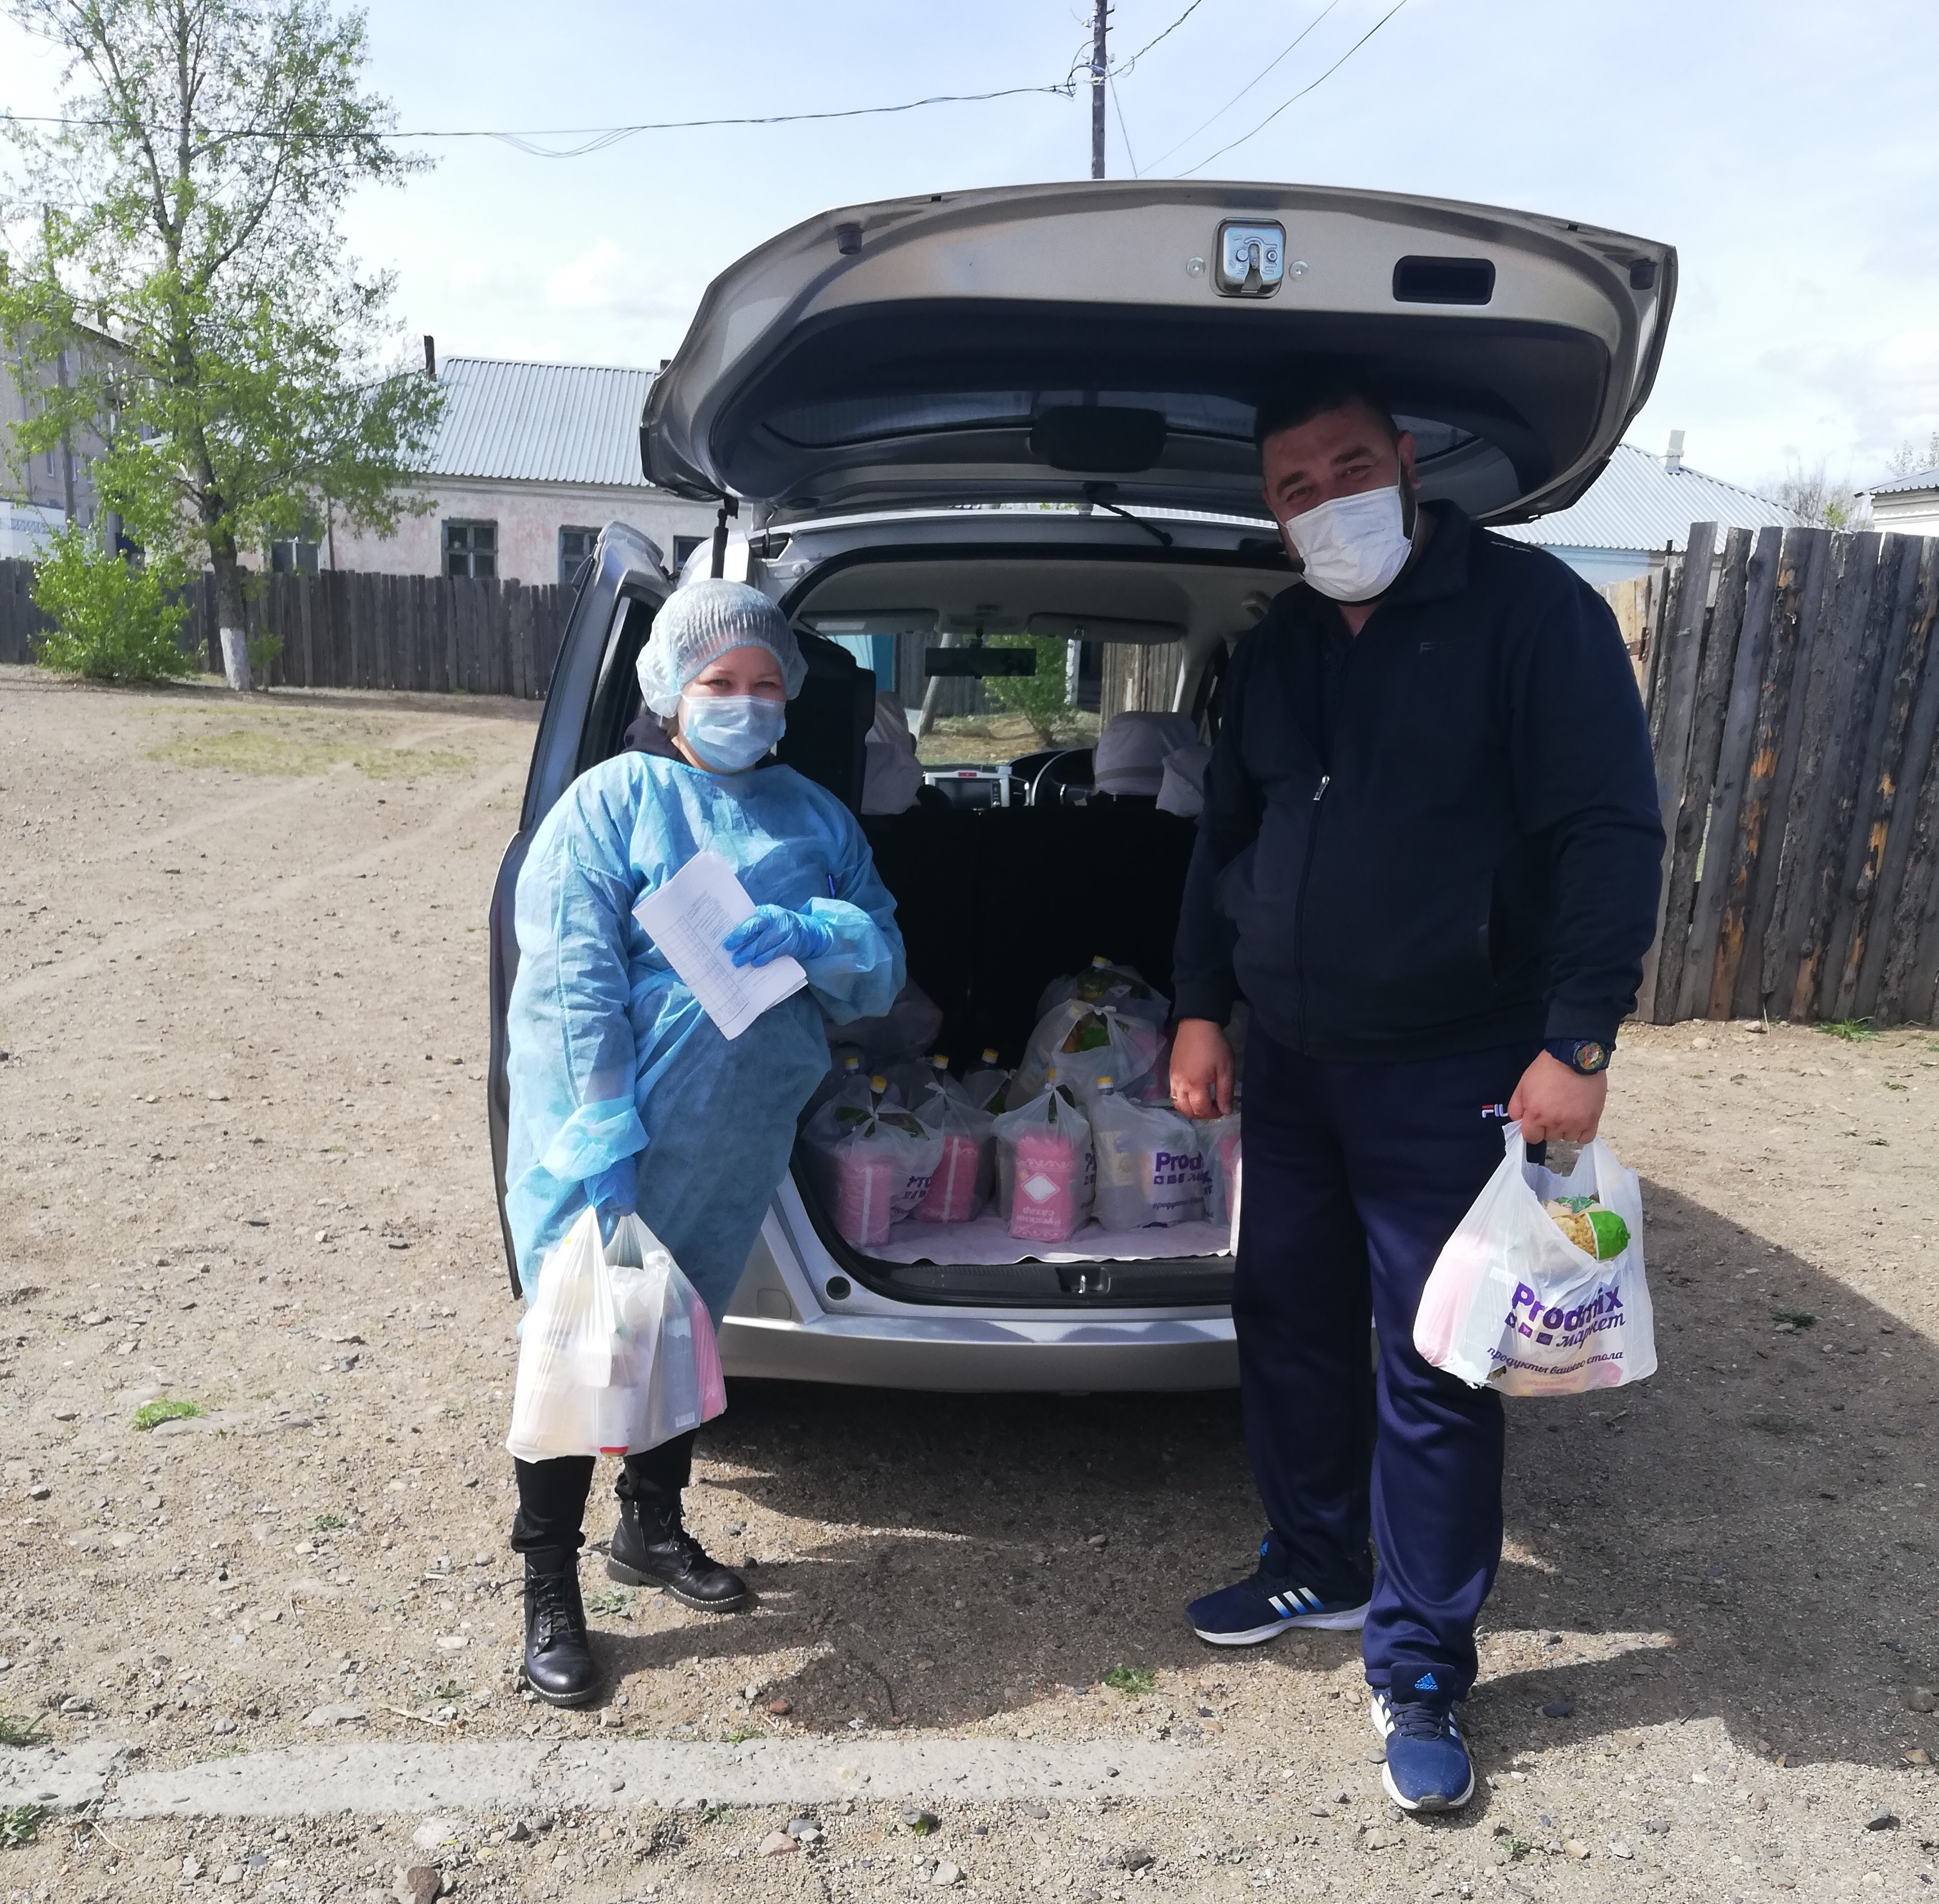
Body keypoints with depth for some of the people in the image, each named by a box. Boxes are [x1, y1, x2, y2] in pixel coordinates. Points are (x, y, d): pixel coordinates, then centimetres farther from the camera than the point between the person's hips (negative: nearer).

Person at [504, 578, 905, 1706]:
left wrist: (810, 933, -20)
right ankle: (551, 1591, 20)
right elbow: (571, 979, -15)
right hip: (610, 1142, -5)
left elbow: (883, 967, 3)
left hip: (736, 1147, 5)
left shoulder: (816, 819, 8)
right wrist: (606, 1141, -22)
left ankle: (655, 1528, 42)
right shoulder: (614, 801, -7)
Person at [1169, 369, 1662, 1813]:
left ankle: (1420, 1669, 19)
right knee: (1289, 1321, 16)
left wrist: (1578, 1043, -19)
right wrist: (1202, 1009, 11)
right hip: (1287, 1059, 7)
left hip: (1450, 1071, -6)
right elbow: (1227, 838, 17)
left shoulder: (1530, 609, -8)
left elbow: (1610, 835, -13)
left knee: (1433, 1371, 2)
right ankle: (1316, 1570, 38)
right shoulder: (1278, 650, 11)